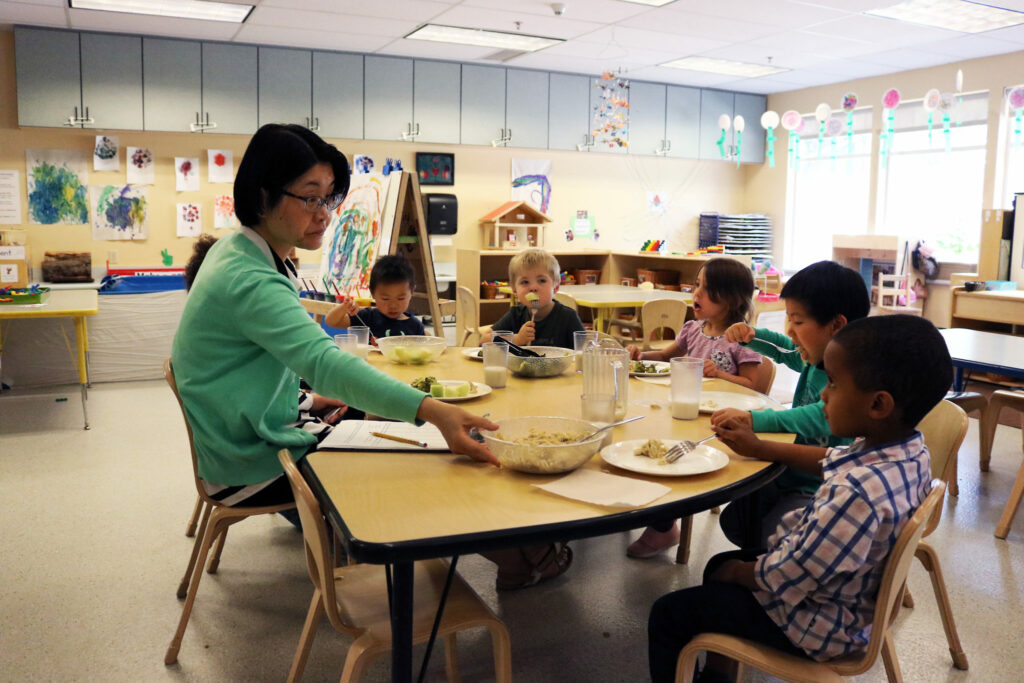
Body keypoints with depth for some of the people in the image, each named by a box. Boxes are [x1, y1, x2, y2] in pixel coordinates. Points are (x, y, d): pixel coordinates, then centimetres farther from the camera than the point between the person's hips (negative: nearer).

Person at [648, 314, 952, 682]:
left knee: (667, 614, 1)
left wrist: (738, 572, -8)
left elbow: (786, 578, -28)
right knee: (719, 563, 27)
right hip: (844, 597, 9)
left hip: (814, 623, -9)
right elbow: (830, 460, 9)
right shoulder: (908, 449, -12)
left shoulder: (858, 494, -40)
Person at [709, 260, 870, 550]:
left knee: (767, 541, -21)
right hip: (791, 476, 9)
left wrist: (754, 420, -47)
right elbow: (781, 348, 24)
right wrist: (750, 335, 4)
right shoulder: (813, 359, 2)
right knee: (733, 521, 10)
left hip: (820, 490, -9)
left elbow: (821, 418, -43)